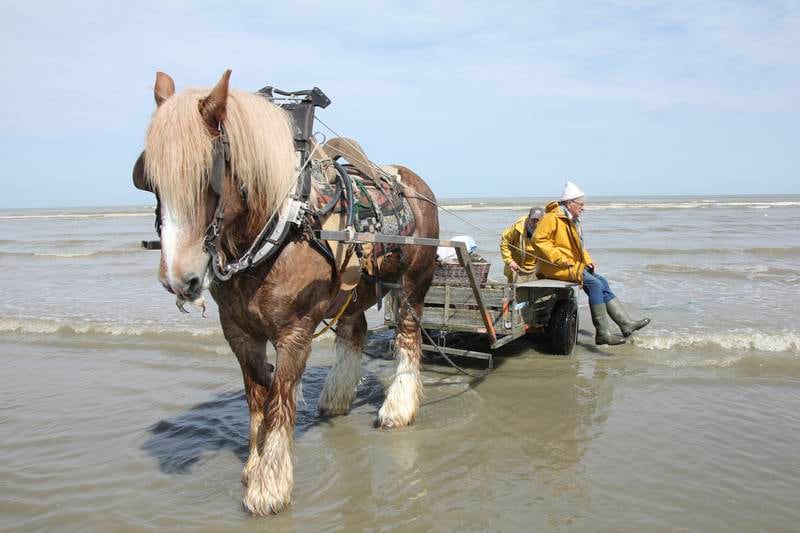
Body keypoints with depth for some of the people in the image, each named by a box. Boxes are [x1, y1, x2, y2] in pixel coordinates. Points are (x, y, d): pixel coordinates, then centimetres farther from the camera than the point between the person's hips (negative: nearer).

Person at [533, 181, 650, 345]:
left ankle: (626, 324, 1)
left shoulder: (572, 220, 20)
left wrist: (588, 260, 10)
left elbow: (578, 246, 28)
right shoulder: (552, 218, -12)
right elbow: (538, 240, -22)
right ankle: (602, 333, -15)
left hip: (574, 264, 10)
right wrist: (558, 258, -24)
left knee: (601, 282, 0)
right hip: (557, 267, -10)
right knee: (594, 284, -19)